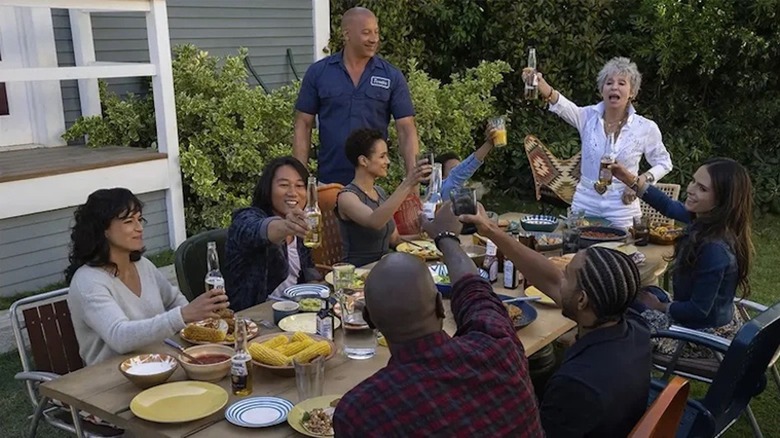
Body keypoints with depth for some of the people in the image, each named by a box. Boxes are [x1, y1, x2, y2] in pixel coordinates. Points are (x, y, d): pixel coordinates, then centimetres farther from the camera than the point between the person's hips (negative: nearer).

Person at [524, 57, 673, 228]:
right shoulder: (589, 117, -4)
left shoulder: (646, 128, -5)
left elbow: (664, 163, 8)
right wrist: (541, 85, -46)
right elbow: (563, 106, -25)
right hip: (585, 205, 1)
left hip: (622, 210, -1)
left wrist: (643, 180, -12)